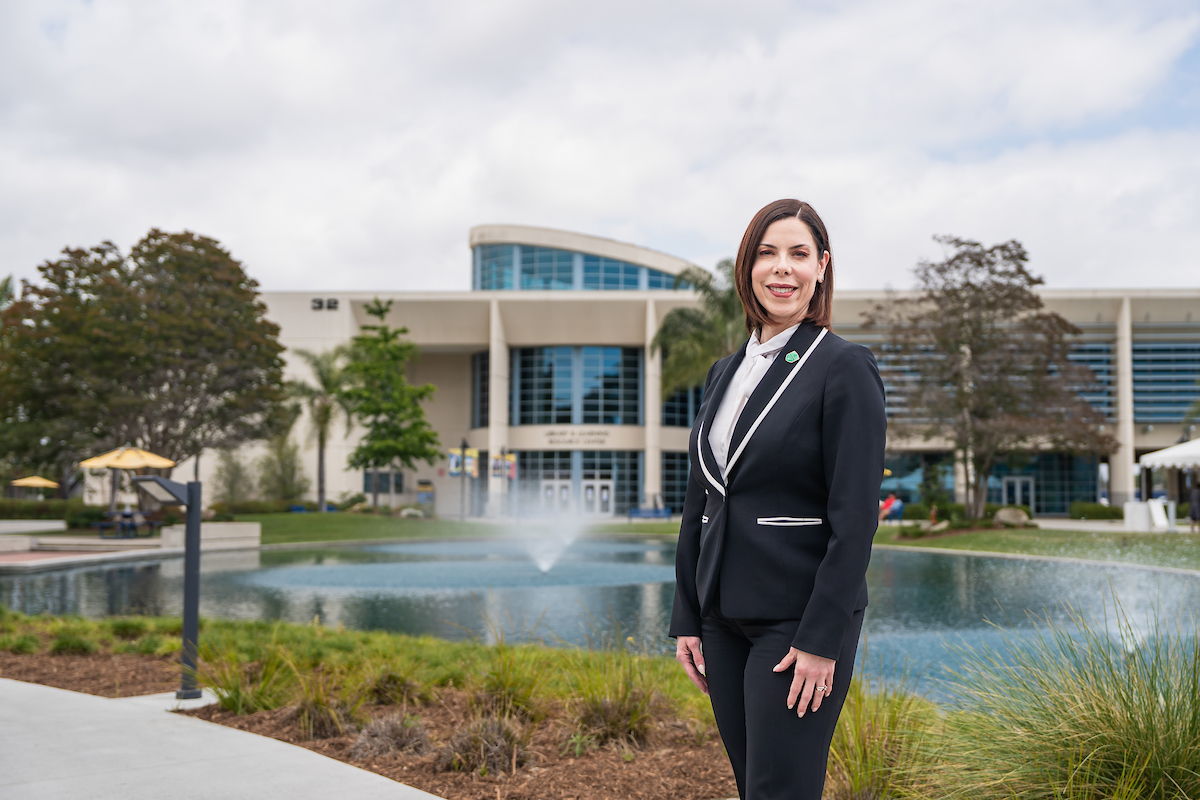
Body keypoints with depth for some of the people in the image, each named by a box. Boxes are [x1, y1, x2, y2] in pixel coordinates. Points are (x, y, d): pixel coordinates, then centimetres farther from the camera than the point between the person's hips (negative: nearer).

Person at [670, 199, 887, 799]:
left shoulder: (844, 367, -9)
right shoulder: (725, 372, 11)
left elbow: (855, 516, -14)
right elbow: (698, 502, 13)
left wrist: (821, 638, -17)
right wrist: (687, 618, 9)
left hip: (800, 616, -6)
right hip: (724, 616, 7)